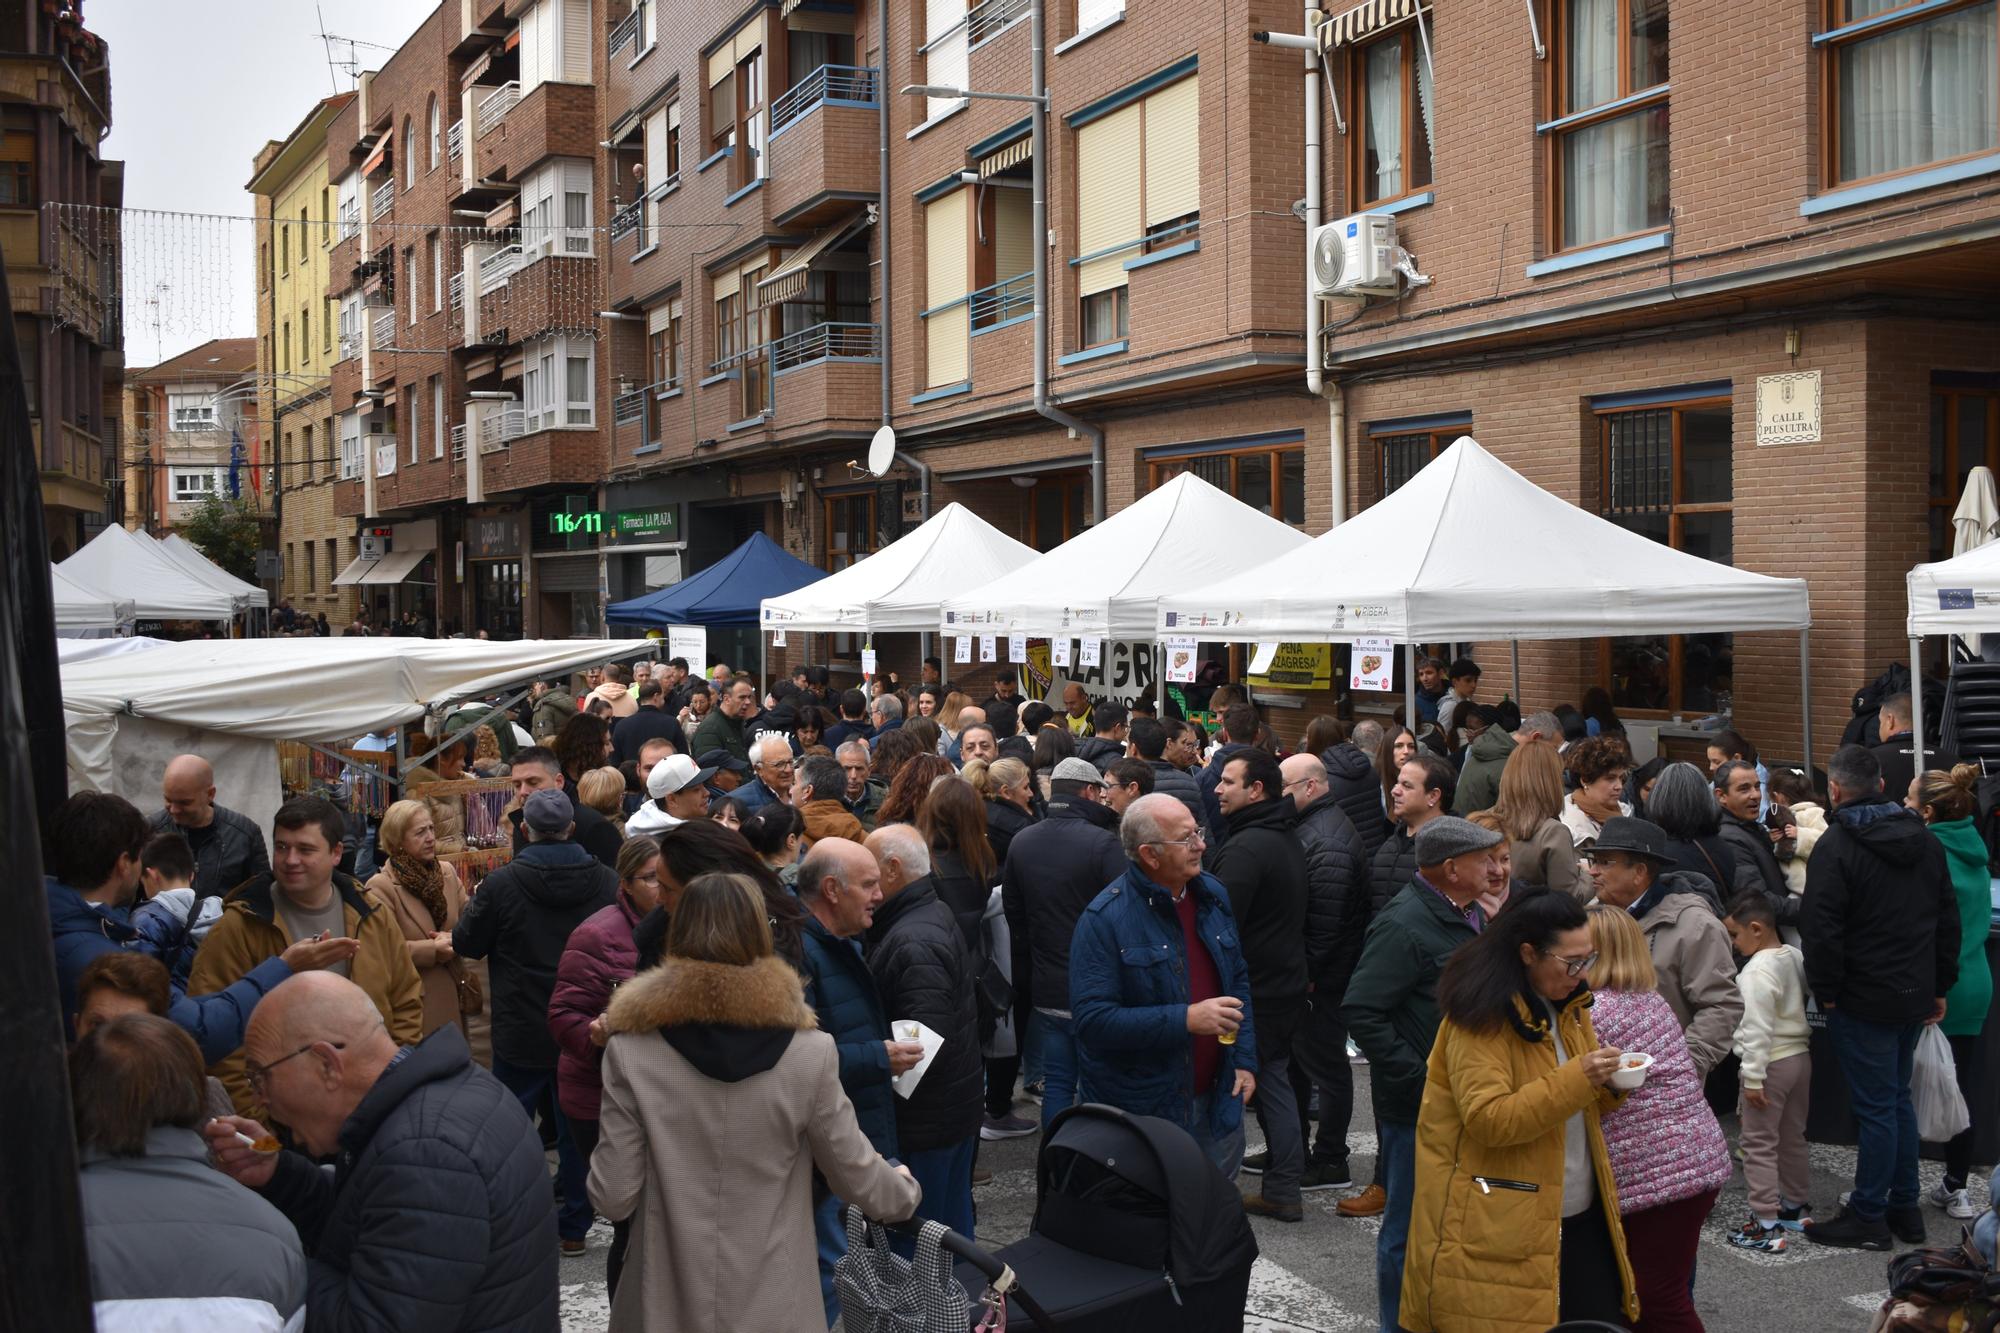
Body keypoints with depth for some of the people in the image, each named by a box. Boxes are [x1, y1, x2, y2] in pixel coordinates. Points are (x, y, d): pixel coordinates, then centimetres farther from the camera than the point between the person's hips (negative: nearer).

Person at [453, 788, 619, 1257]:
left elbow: (466, 944, -4)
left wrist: (474, 908, 15)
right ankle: (573, 1227, 21)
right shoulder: (606, 881, -7)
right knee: (578, 1130, 14)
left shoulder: (501, 884, -15)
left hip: (521, 1034, -2)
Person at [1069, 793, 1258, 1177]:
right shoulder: (1104, 919, -17)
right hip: (1138, 1115, -6)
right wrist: (1185, 1020, -26)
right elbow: (1091, 1019, -22)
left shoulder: (1212, 894, 4)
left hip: (1216, 1101, 6)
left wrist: (1244, 1060, 7)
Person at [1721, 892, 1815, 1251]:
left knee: (1759, 1145, -2)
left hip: (1771, 1063, -9)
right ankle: (1794, 1207, 34)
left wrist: (1753, 1077, -18)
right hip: (1801, 1055, 9)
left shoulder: (1757, 972, -22)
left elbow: (1757, 1029, -23)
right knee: (1792, 1137, 21)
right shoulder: (1795, 957, 4)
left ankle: (1766, 1225, -1)